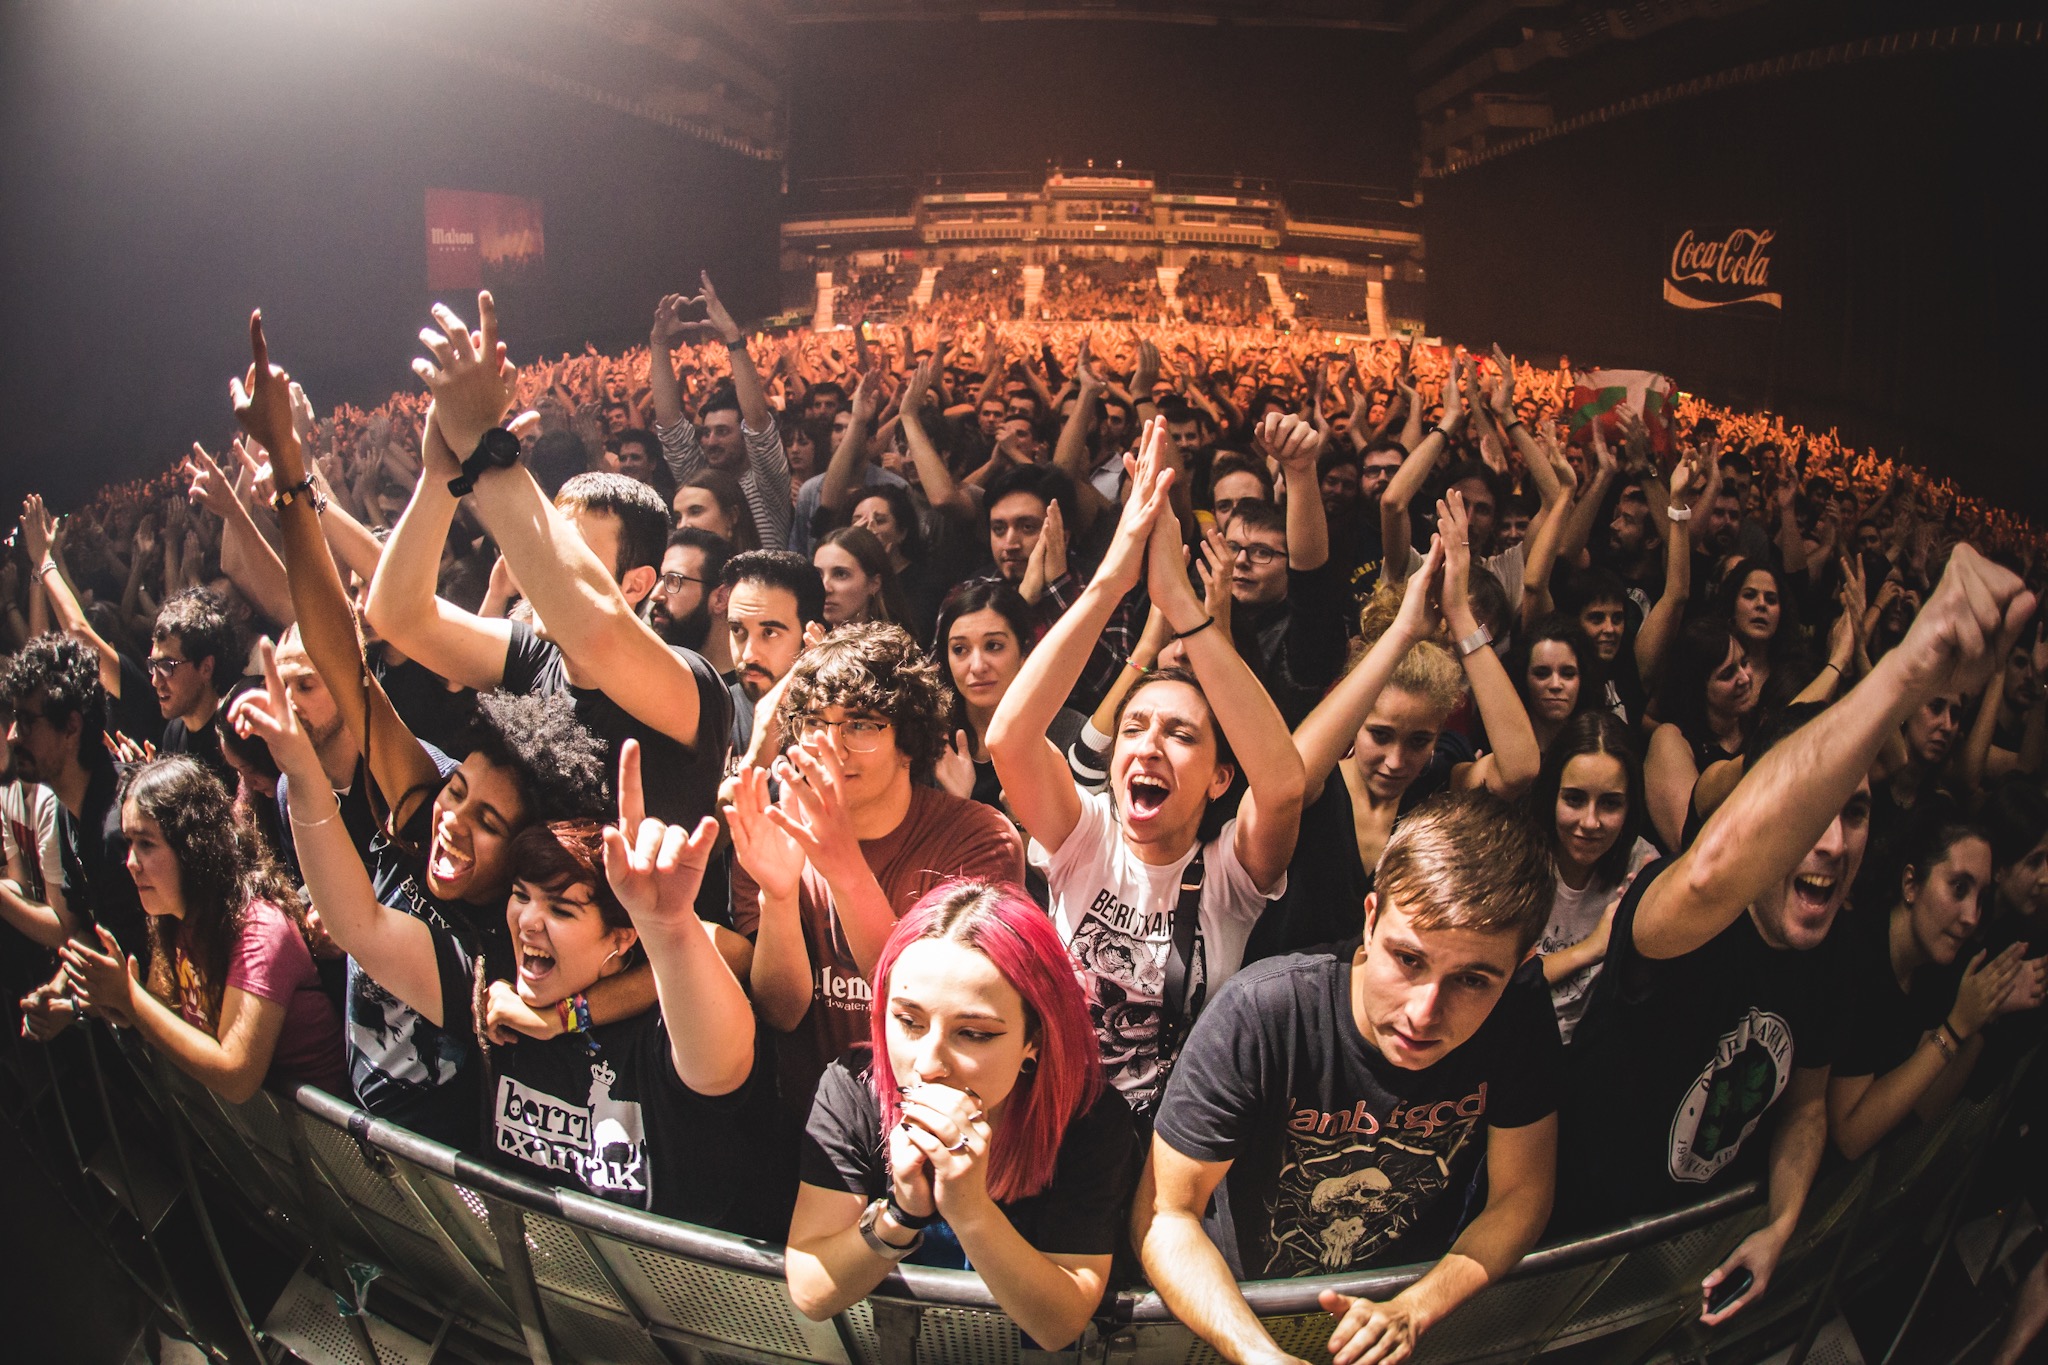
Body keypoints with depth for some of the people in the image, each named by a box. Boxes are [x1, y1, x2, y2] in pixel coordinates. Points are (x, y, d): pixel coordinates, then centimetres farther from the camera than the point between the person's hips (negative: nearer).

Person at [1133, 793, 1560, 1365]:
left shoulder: (1519, 1012, -16)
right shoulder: (1259, 1015, -25)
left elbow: (1522, 1195, -5)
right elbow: (1164, 1213, -19)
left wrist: (1410, 1312, -18)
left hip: (1421, 1295, 3)